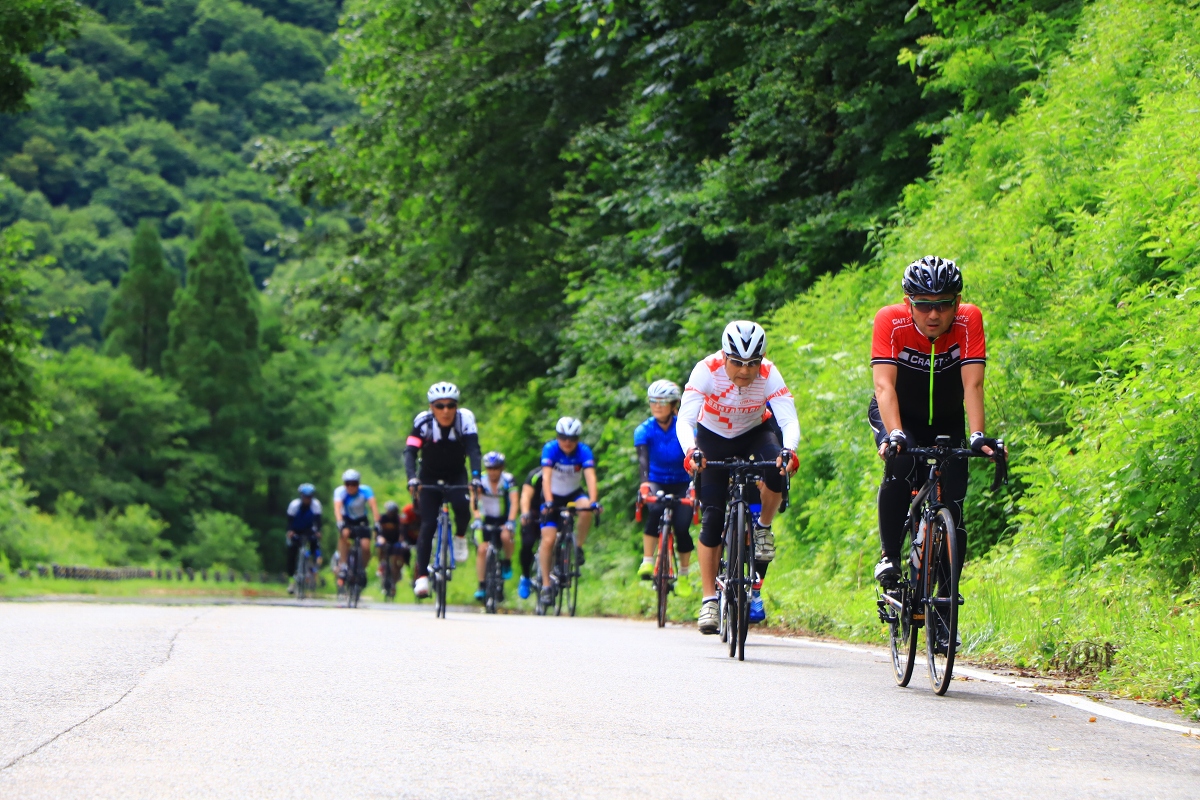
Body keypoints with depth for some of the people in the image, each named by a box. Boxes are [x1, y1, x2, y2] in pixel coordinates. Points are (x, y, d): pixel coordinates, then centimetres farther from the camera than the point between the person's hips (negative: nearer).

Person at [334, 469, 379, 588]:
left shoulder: (365, 490, -22)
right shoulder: (340, 491, -23)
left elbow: (373, 506, -34)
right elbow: (337, 507, -38)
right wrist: (340, 523, -55)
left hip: (362, 521, 1)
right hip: (347, 519, -1)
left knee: (365, 547, -21)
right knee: (344, 533, -35)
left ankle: (362, 571, 8)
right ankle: (343, 568, -30)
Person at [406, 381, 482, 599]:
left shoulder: (465, 419, -22)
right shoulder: (423, 422, -23)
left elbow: (473, 450, -31)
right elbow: (410, 452, -30)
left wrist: (476, 477, -48)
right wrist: (412, 479, -48)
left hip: (456, 475, 0)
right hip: (430, 478, 0)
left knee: (462, 506, -29)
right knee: (427, 525, -12)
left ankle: (460, 537, 2)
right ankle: (422, 576, -8)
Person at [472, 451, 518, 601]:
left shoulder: (508, 480, -18)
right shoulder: (480, 480, -14)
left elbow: (514, 503, -25)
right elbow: (475, 501, -24)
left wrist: (510, 522, -38)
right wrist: (477, 519, -40)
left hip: (504, 518, -1)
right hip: (487, 519, 1)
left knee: (505, 536, -32)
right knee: (482, 550, -11)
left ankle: (507, 564, -5)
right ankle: (481, 585, -3)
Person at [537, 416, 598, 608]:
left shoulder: (583, 451, -21)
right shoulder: (550, 448, -23)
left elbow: (590, 475, -33)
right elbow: (546, 476, -34)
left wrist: (592, 500, -50)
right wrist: (548, 502, -48)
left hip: (573, 493, 1)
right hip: (553, 495, -1)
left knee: (586, 510, -33)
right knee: (548, 540, -14)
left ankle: (578, 546, -8)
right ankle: (546, 585, -4)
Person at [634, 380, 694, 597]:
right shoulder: (644, 430, -14)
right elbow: (643, 459, -30)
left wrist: (694, 484, -46)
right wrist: (644, 484, -49)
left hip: (681, 485, 0)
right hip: (657, 483, 0)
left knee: (682, 528, -17)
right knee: (655, 511, -32)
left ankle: (683, 577, 3)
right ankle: (647, 561, -26)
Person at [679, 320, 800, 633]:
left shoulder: (769, 375, -26)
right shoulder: (707, 370, -29)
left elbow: (790, 421, -35)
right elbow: (684, 420, -36)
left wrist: (788, 450, -56)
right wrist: (691, 451, -56)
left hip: (753, 435, 1)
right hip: (713, 440, -1)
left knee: (776, 469, -34)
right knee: (712, 519, -9)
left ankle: (763, 529, -7)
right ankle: (709, 599, 1)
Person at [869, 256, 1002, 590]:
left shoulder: (969, 320, -25)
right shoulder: (890, 321, -28)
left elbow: (973, 384, -31)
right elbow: (884, 384, -36)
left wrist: (978, 435, -44)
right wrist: (894, 434, -51)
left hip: (946, 419, 2)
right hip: (898, 414, -2)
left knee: (952, 498, -9)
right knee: (901, 465, -32)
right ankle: (889, 556, -18)